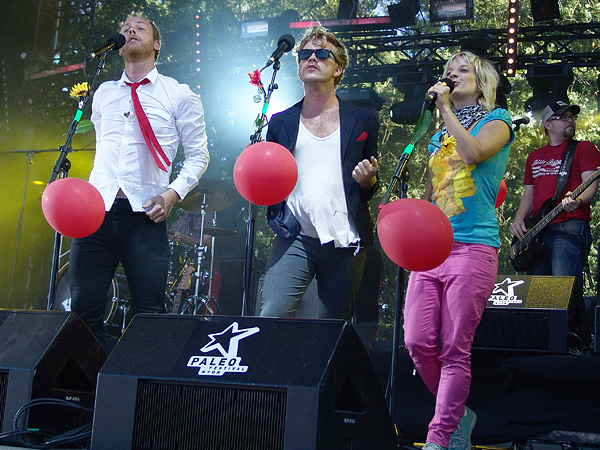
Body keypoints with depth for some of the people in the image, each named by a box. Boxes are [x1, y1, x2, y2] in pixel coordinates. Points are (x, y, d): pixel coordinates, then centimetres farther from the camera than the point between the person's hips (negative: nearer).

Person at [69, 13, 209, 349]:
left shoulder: (179, 95, 5)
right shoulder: (103, 94, 17)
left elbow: (198, 155, 6)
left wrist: (173, 193, -9)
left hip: (144, 217, -3)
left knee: (149, 315, -3)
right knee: (84, 310, 2)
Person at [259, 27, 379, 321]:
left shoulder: (363, 122, 12)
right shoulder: (280, 123, 13)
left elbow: (370, 192, 15)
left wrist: (368, 180, -8)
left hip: (345, 243, 0)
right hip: (295, 238, 0)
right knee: (272, 316, -17)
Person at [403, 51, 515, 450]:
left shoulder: (496, 120, 8)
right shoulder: (438, 137, 24)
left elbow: (474, 152, -15)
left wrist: (446, 109, -6)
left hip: (472, 247, -6)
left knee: (455, 350, -7)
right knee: (418, 342, -4)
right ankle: (458, 415, 18)